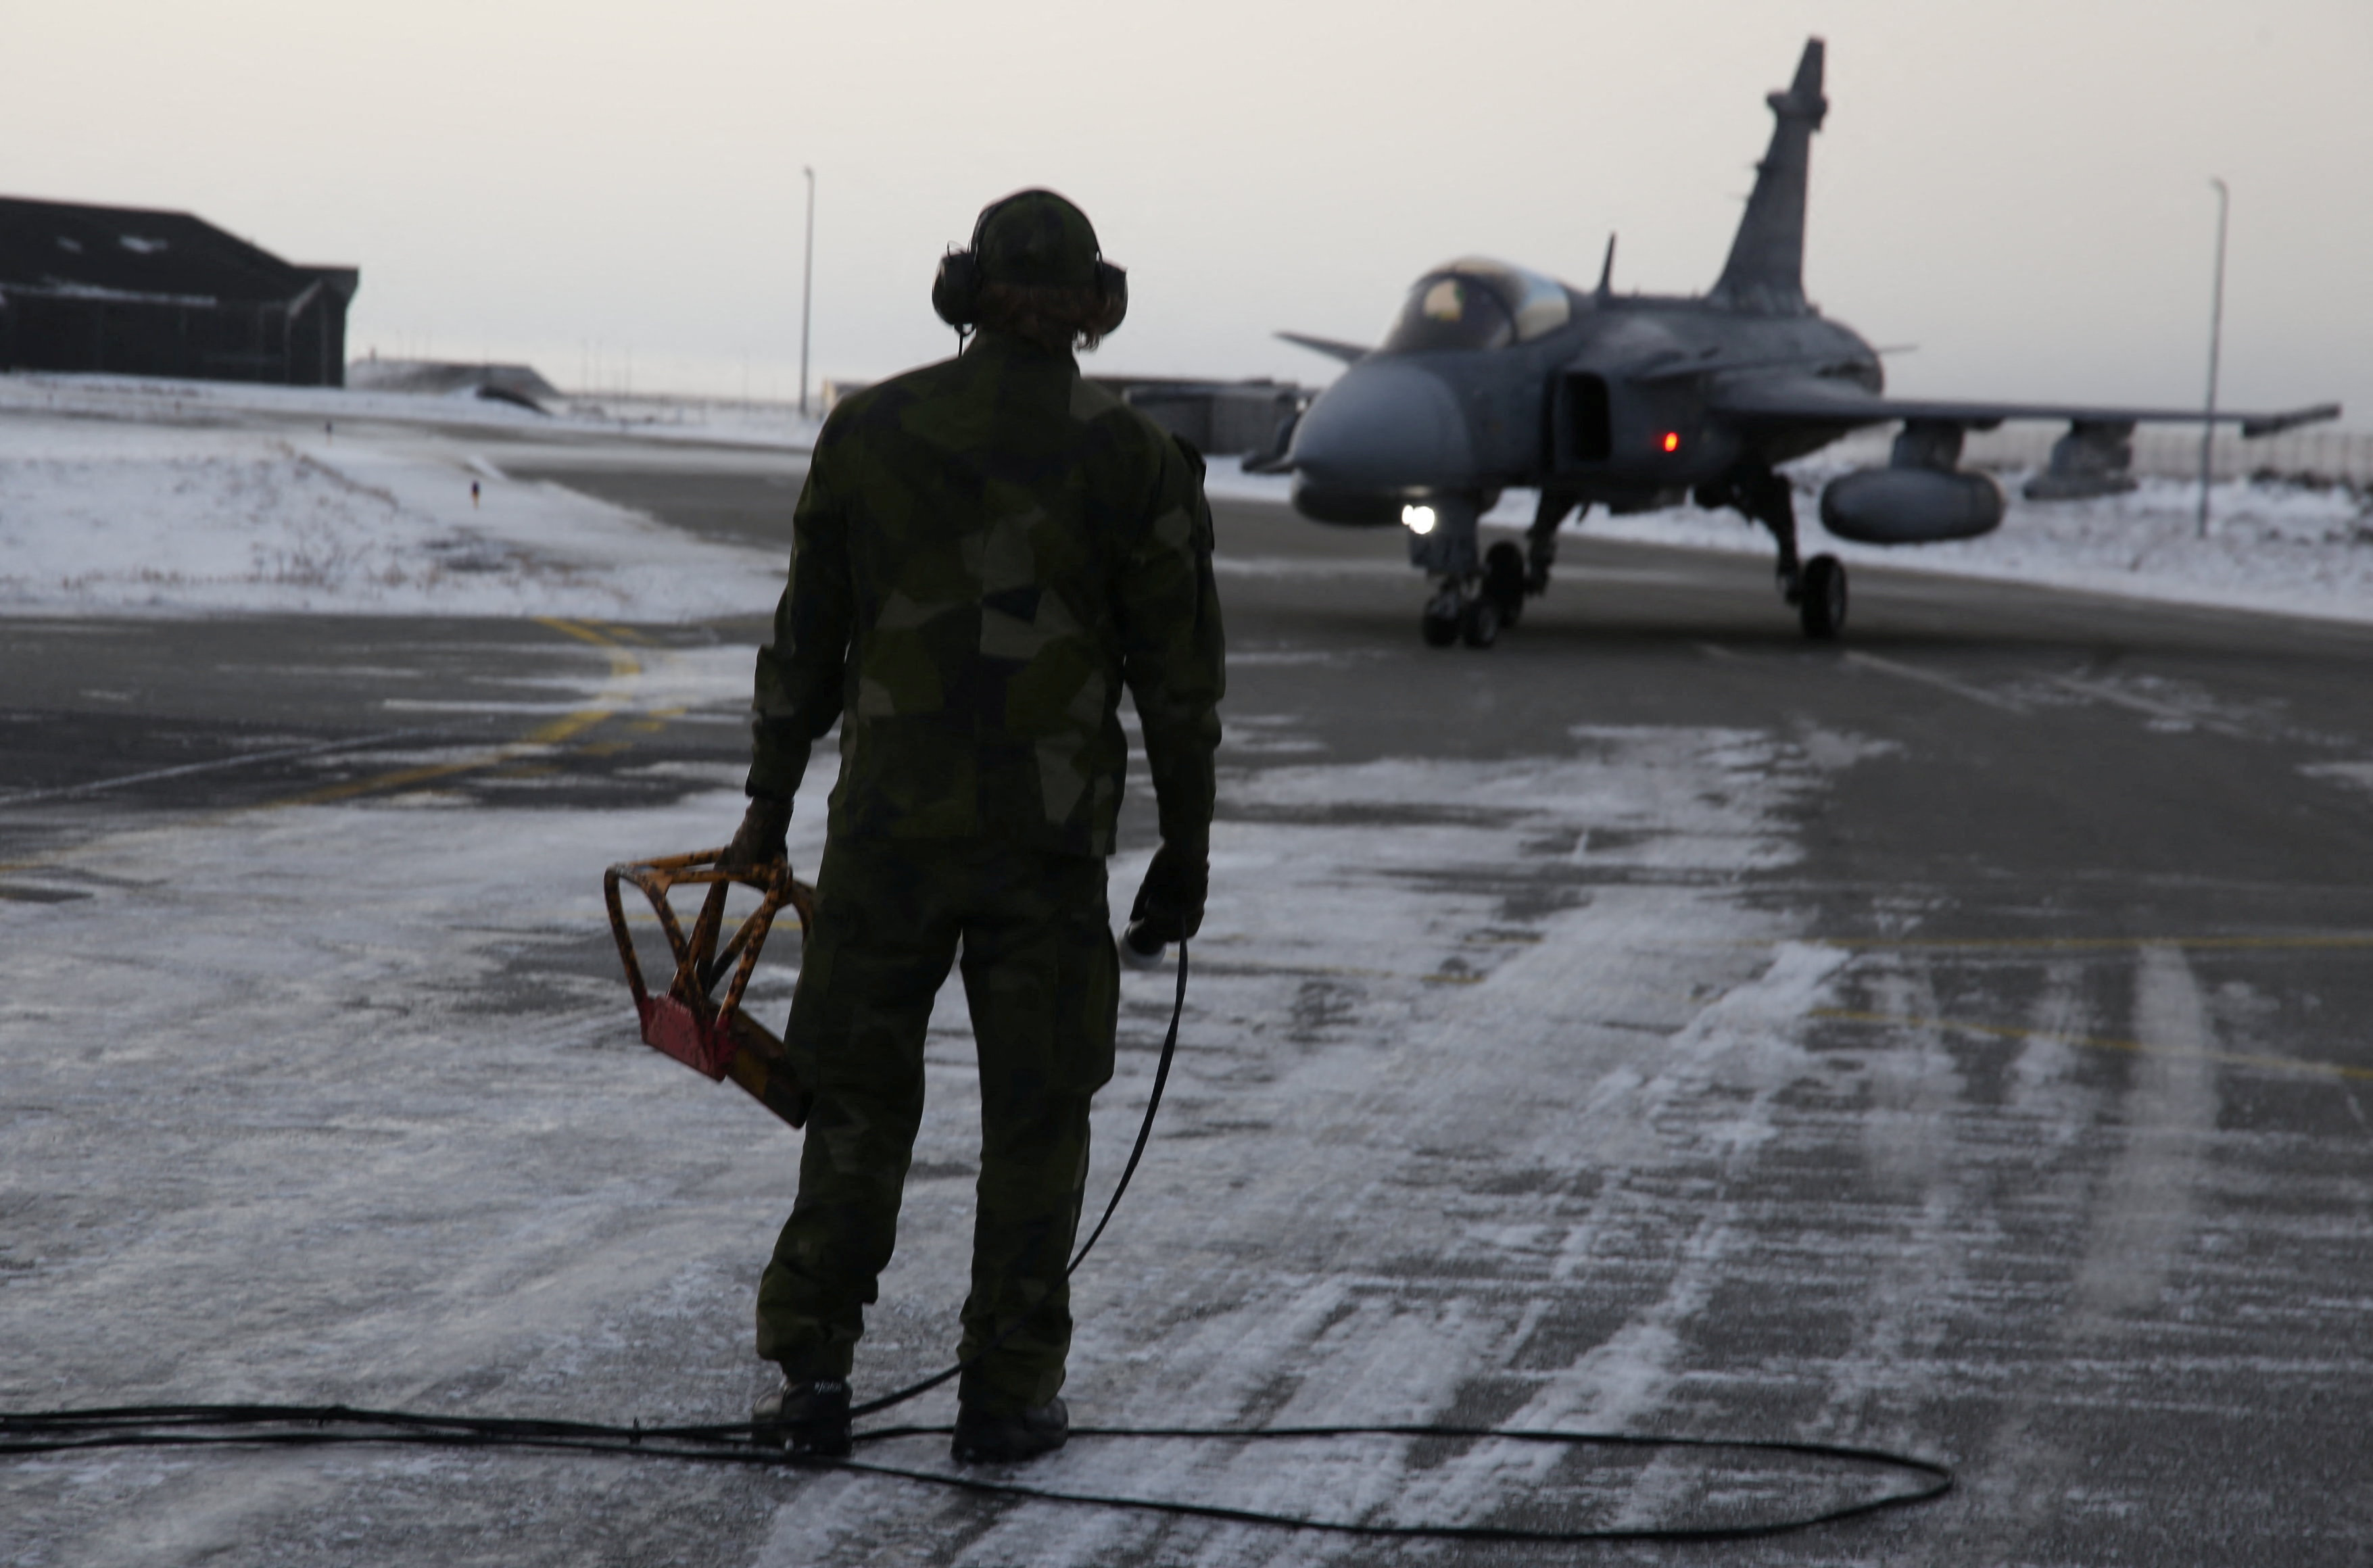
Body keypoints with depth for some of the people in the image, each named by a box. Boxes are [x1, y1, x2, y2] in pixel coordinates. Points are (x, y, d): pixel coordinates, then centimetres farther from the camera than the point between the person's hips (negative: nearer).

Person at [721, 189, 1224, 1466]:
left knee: (857, 1102, 11)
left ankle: (812, 1372, 7)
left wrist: (770, 801, 16)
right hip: (1049, 840, -1)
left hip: (886, 830, 2)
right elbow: (1179, 674, -1)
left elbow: (806, 639, 7)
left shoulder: (868, 431, 2)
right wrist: (1184, 853, 7)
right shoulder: (1133, 461, -3)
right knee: (1035, 1119, 8)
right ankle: (1006, 1395, 9)